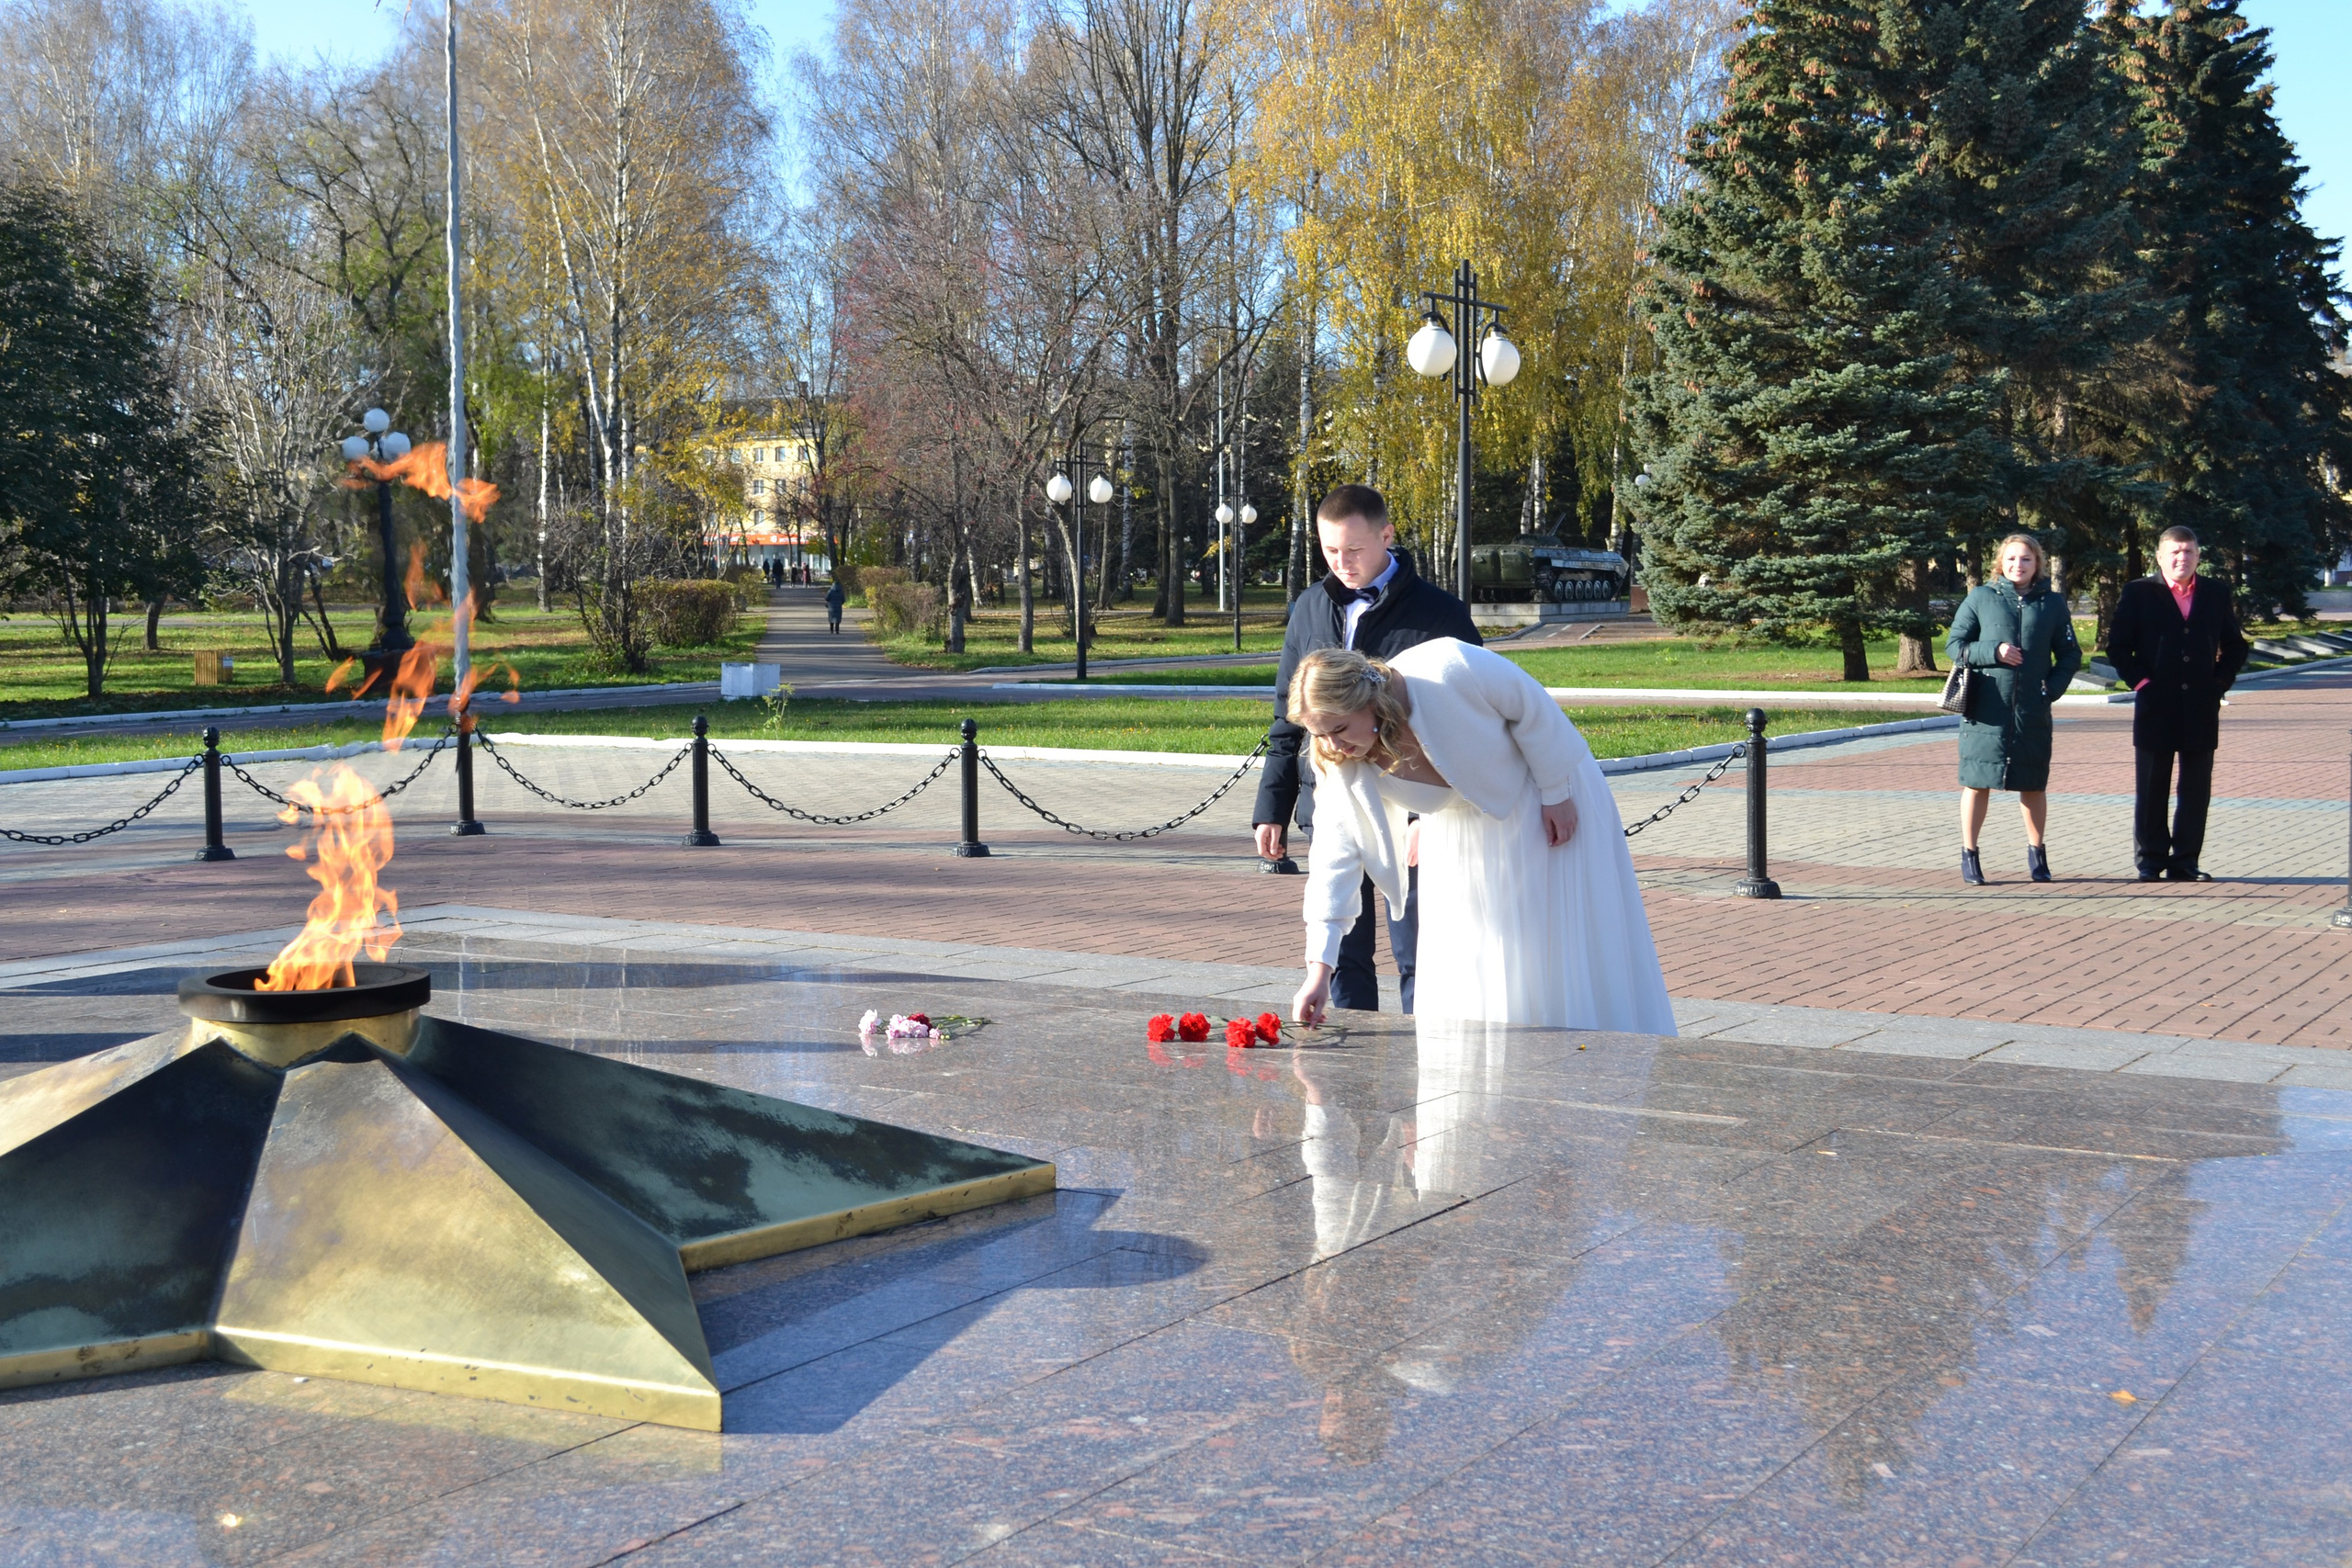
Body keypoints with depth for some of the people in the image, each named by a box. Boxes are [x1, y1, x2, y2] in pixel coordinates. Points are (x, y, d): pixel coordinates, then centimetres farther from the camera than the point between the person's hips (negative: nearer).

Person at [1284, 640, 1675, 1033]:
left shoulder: (1449, 671, -38)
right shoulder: (1342, 764, -24)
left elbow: (1533, 710, -22)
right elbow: (1336, 857, -22)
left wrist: (1556, 793, -13)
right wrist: (1319, 969, -27)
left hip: (1541, 806, -4)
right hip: (1461, 835, 4)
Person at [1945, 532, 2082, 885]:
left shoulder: (2053, 603, 7)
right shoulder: (1981, 598, 2)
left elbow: (2070, 655, 10)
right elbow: (1954, 645, 3)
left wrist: (2053, 688, -5)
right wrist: (1993, 651, -12)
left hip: (2033, 711, 2)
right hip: (1986, 709, -2)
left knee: (2033, 783, 9)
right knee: (1978, 781, 1)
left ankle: (2036, 853, 24)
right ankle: (1969, 855, 11)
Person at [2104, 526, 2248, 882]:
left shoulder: (2217, 594, 9)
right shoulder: (2138, 593, 1)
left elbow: (2235, 646, 15)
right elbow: (2118, 646, 0)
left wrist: (2220, 682, 2)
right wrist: (2139, 682, -8)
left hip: (2202, 708, 3)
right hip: (2156, 707, -2)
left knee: (2197, 790, 4)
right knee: (2152, 789, 3)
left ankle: (2185, 862, 11)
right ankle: (2151, 861, 11)